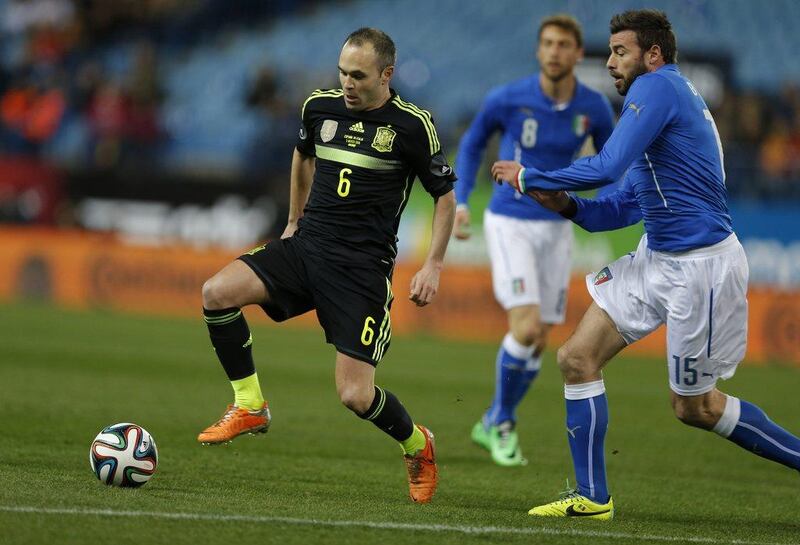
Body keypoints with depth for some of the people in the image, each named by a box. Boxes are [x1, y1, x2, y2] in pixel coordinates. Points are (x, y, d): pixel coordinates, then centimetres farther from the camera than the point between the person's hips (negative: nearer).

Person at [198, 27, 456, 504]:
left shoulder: (413, 125, -8)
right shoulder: (320, 106, 4)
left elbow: (446, 195, 3)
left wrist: (434, 266, -3)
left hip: (364, 267, -4)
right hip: (307, 246, 5)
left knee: (356, 396, -11)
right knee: (218, 293, -20)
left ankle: (417, 445, 22)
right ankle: (250, 407, -3)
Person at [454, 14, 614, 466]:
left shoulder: (594, 108, -5)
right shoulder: (507, 99, -12)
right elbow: (473, 144, 6)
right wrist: (460, 202, -2)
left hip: (556, 229, 4)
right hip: (510, 224, -4)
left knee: (538, 343, 6)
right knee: (526, 328, -18)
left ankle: (494, 424, 28)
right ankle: (503, 422, 4)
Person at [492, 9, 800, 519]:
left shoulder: (657, 87, -14)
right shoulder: (672, 96, 15)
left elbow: (606, 167, -24)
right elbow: (622, 208, 16)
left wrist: (529, 178, -12)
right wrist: (568, 205, -1)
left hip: (701, 263, -10)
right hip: (658, 258, 10)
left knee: (695, 406, 1)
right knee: (578, 358, 3)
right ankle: (592, 497, 7)